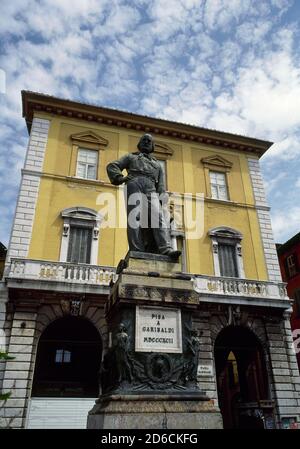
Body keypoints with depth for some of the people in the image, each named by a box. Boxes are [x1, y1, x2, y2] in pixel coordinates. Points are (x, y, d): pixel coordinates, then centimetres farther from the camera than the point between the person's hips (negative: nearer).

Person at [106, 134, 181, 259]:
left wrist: (162, 197, 5)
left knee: (158, 217, -19)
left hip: (151, 190, 2)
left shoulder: (157, 164, 37)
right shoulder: (131, 157, 30)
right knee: (135, 218, -16)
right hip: (135, 186, -2)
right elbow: (112, 166, 20)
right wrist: (120, 178, 1)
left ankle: (166, 249, -33)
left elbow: (161, 184, 25)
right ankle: (137, 251, -22)